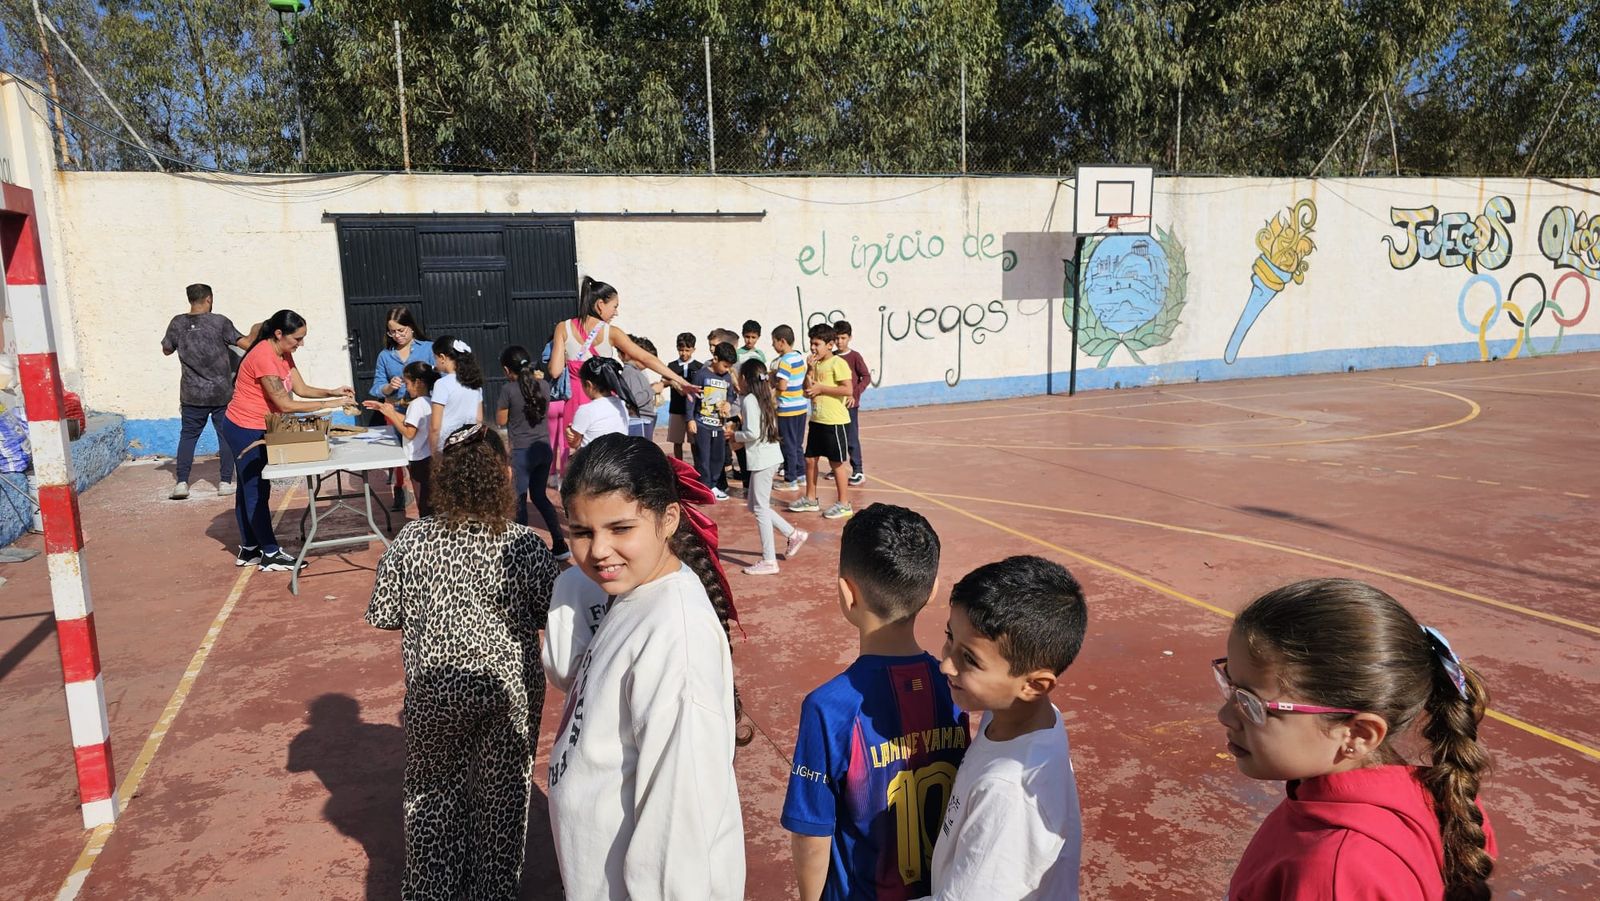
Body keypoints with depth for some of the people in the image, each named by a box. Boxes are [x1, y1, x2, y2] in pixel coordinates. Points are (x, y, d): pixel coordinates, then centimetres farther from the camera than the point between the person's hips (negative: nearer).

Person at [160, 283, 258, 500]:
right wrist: (255, 331, 10)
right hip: (222, 393, -2)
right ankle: (225, 482, 8)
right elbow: (246, 344, -10)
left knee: (188, 435, 13)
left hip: (192, 394, 2)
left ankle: (181, 482, 7)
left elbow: (166, 350, 13)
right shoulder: (219, 322, -10)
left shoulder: (178, 323, -1)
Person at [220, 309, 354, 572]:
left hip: (254, 430, 10)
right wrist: (328, 405, -26)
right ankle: (270, 554, 3)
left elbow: (301, 389, 2)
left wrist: (333, 392, -12)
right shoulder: (263, 357, -27)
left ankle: (248, 549, 25)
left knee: (248, 488, 15)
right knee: (257, 491, -4)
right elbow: (285, 404, -28)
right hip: (245, 431, -10)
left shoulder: (283, 354, 3)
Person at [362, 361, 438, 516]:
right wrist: (386, 409, 14)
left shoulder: (417, 404, -19)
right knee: (430, 502, 16)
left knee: (424, 505, -1)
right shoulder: (429, 402, 8)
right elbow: (410, 422, 15)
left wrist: (391, 415, -15)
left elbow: (409, 432, -20)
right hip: (429, 457, 9)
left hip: (419, 460, -9)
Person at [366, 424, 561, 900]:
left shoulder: (411, 540, -14)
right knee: (500, 797, 21)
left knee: (433, 793, 25)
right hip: (511, 692, 0)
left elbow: (383, 615, -6)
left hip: (435, 693, 0)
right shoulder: (525, 545, -18)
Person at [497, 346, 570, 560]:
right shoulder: (542, 384, 3)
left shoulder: (508, 389, -12)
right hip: (544, 448, 6)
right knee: (540, 496, 17)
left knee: (519, 500, 6)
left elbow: (501, 421, -3)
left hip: (522, 452, -6)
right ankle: (560, 545, 15)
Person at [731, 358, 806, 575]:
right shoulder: (764, 398, 12)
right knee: (754, 504, 18)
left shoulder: (749, 400, -15)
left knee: (760, 508, -4)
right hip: (769, 456, 9)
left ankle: (769, 561, 0)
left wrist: (734, 435, -6)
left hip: (762, 459, -9)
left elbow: (752, 433, -22)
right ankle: (793, 534, 21)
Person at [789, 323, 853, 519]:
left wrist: (821, 388, -17)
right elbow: (807, 390, 9)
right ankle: (810, 499, 24)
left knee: (837, 462, 0)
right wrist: (810, 370, -4)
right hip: (817, 420, 8)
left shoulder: (837, 363, -12)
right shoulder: (815, 364, 11)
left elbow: (847, 389, -20)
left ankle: (844, 503, 10)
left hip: (834, 421, -8)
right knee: (810, 459, 12)